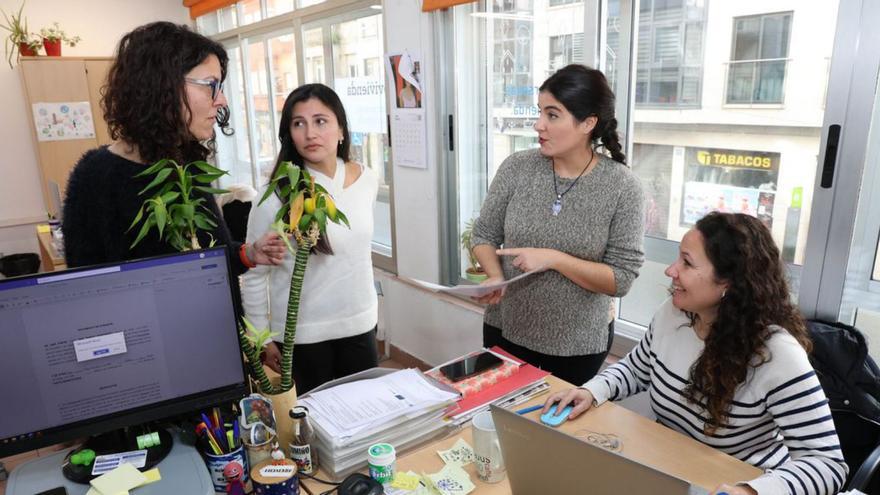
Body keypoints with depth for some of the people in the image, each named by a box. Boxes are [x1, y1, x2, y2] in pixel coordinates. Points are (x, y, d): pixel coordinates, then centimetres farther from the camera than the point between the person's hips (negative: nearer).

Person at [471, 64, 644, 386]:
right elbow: (484, 235, 0)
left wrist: (553, 258, -24)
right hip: (506, 328, 2)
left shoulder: (622, 187, -14)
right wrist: (495, 277, -19)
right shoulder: (517, 168, -9)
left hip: (580, 341, -2)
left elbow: (621, 279, -15)